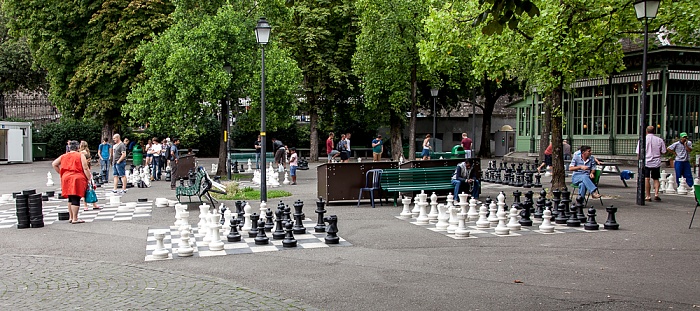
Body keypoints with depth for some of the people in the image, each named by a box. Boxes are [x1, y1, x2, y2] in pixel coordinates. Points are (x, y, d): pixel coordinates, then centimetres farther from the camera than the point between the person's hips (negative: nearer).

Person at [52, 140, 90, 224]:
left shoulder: (64, 156, 13)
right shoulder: (80, 156, -2)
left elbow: (54, 164, 13)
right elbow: (85, 169, -8)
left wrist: (60, 173, 16)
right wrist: (89, 179, -5)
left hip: (66, 178, 5)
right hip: (77, 179, -5)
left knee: (70, 199, 18)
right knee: (76, 199, -3)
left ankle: (71, 217, 24)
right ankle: (75, 219, -2)